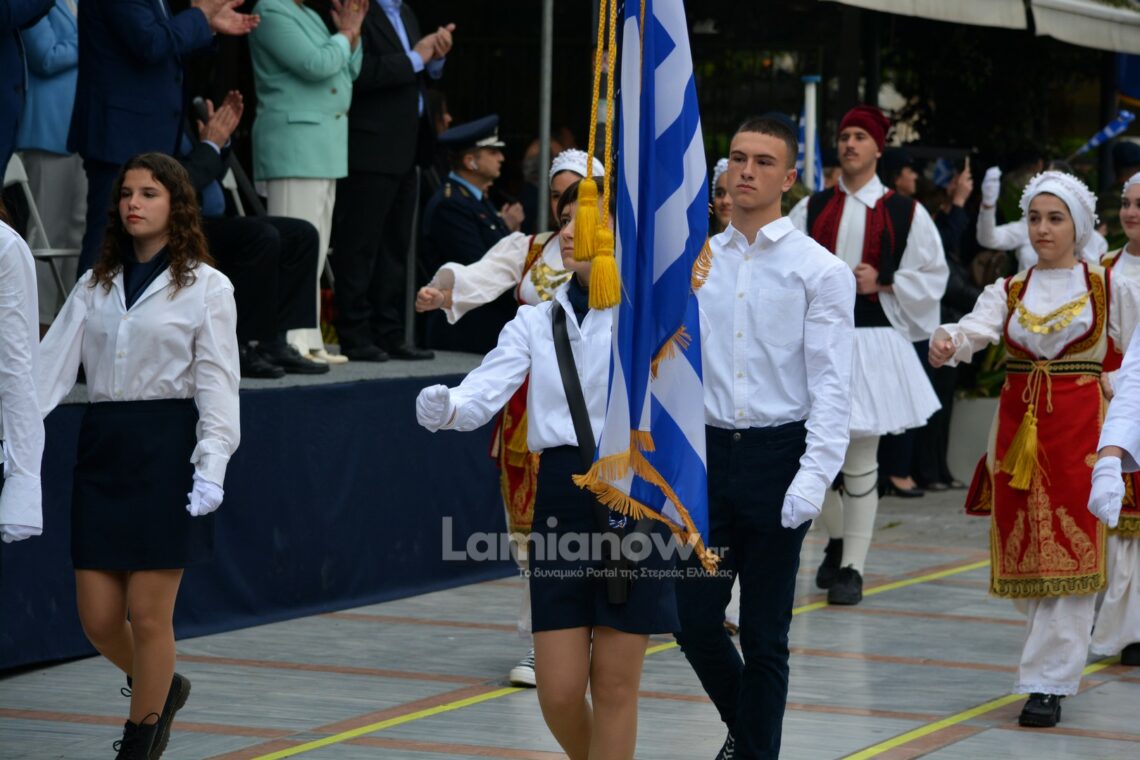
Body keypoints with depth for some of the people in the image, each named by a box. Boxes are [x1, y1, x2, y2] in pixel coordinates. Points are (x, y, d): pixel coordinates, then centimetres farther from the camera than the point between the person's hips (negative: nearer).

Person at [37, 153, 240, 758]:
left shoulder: (205, 287, -1)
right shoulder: (95, 285, 12)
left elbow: (216, 382, -6)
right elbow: (53, 363, 4)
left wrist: (211, 467, -17)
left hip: (165, 447, -5)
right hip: (101, 447, 5)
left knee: (148, 615, -2)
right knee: (98, 617, 4)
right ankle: (162, 689, 33)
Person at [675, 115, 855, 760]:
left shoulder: (820, 270, -3)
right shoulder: (696, 263, 9)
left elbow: (831, 383, -8)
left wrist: (814, 477, -18)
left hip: (778, 455, -4)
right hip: (706, 453, 4)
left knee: (765, 633, 3)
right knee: (695, 620, 5)